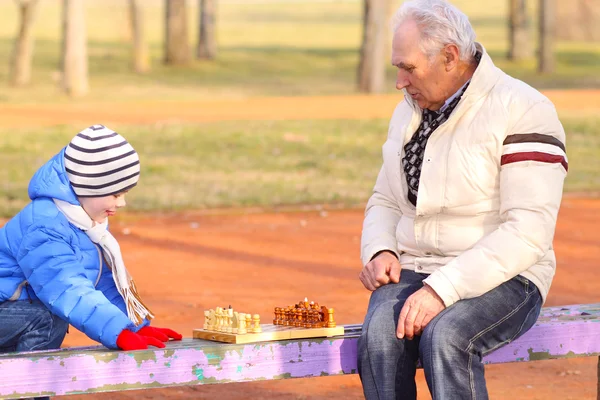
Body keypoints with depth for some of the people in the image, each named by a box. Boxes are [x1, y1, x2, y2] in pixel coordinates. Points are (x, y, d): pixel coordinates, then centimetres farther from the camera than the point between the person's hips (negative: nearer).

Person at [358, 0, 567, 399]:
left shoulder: (523, 112, -10)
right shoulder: (409, 113, 14)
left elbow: (528, 232, -19)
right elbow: (385, 201, 24)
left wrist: (443, 289, -25)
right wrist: (380, 253, 0)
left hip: (501, 279, -5)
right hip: (413, 273, 5)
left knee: (445, 336, -37)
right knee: (380, 333, -29)